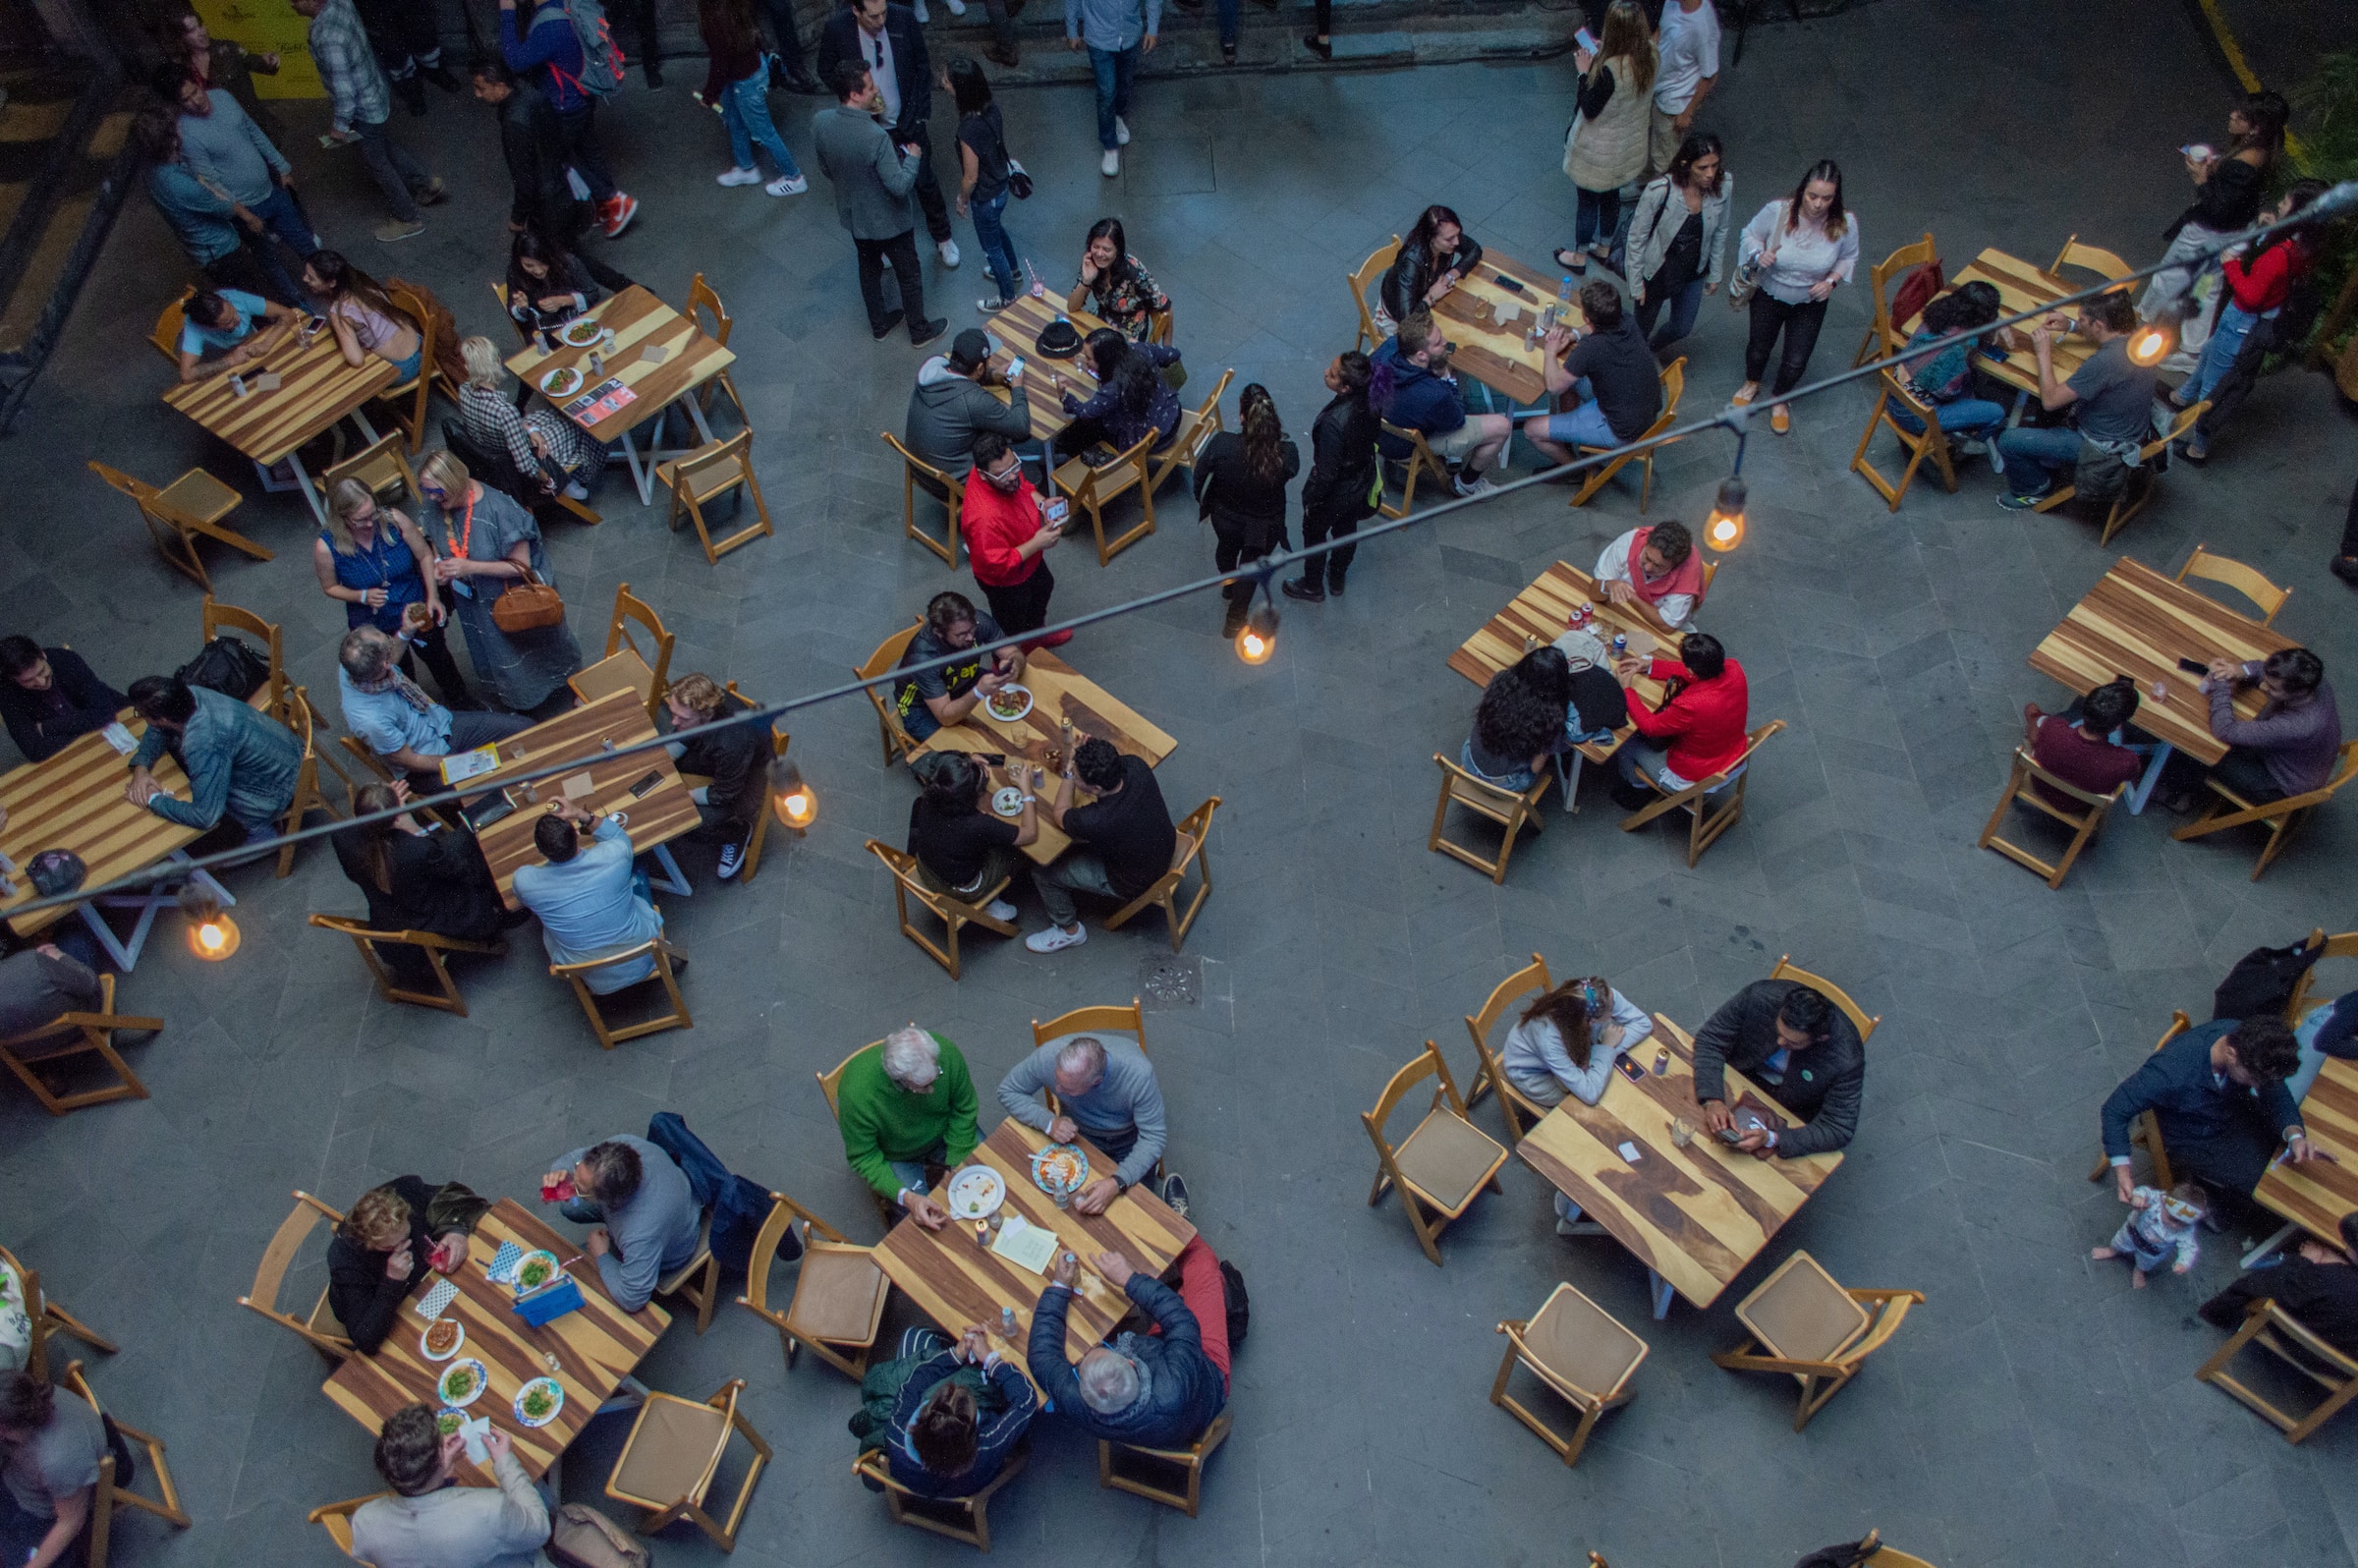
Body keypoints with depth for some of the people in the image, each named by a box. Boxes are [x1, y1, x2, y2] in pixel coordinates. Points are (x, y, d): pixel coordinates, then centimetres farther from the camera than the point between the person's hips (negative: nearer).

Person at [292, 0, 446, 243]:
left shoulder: (327, 37, -37)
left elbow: (343, 89, -31)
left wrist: (339, 125, -15)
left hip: (364, 108, -8)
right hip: (376, 92, 8)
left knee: (377, 163, 13)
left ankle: (408, 219, 29)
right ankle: (427, 182, 43)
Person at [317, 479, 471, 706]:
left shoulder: (393, 519, -26)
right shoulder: (326, 547, -26)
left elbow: (425, 555, -12)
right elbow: (330, 587, -8)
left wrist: (433, 597, -22)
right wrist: (363, 596, -26)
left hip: (419, 610, 1)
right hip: (376, 625, -1)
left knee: (439, 660, 27)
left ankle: (461, 702, 56)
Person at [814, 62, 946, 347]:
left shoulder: (820, 121, -16)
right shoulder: (876, 136, -36)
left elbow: (826, 168, 1)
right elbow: (899, 186, -28)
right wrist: (913, 158, -11)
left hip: (853, 214, 6)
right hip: (888, 221, -6)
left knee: (869, 267, 29)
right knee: (909, 274, 18)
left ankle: (879, 324, 47)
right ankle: (920, 330, 37)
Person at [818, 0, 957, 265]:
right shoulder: (836, 28, -19)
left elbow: (922, 66, -5)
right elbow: (827, 71, -3)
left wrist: (919, 112, -9)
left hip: (908, 122, 0)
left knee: (925, 181, 14)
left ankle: (942, 237, 37)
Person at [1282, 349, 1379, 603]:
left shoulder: (1334, 423, -42)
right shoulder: (1369, 399, -21)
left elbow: (1327, 473, -29)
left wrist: (1311, 500, -12)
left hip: (1335, 491, -6)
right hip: (1361, 481, 6)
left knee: (1314, 534, 23)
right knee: (1346, 530, 30)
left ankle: (1313, 586, 48)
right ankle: (1337, 580, 56)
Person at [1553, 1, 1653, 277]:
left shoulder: (1609, 69, -36)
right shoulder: (1648, 55, -13)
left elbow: (1589, 110, -24)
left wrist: (1585, 71, -16)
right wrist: (1603, 55, 2)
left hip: (1599, 151, -7)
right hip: (1628, 147, 7)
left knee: (1587, 201, 15)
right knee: (1611, 196, 27)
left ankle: (1579, 257, 34)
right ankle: (1604, 249, 47)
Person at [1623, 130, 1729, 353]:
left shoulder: (1724, 185, -19)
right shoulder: (1659, 190, -32)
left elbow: (1720, 231, -2)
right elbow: (1637, 237, -19)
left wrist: (1715, 274, 7)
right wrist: (1636, 283, -11)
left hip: (1694, 272, 4)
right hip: (1657, 271, -4)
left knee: (1682, 328, 24)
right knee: (1643, 327, 19)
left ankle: (1652, 348, 58)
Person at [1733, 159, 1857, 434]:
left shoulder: (1845, 223, -23)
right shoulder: (1778, 210, -28)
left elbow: (1849, 258, -4)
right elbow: (1749, 235, -9)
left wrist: (1831, 280, -21)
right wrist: (1759, 254, -30)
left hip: (1811, 303, 0)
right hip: (1769, 295, 0)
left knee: (1796, 362, 8)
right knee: (1759, 348, 21)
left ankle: (1779, 399, 43)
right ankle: (1752, 383, 57)